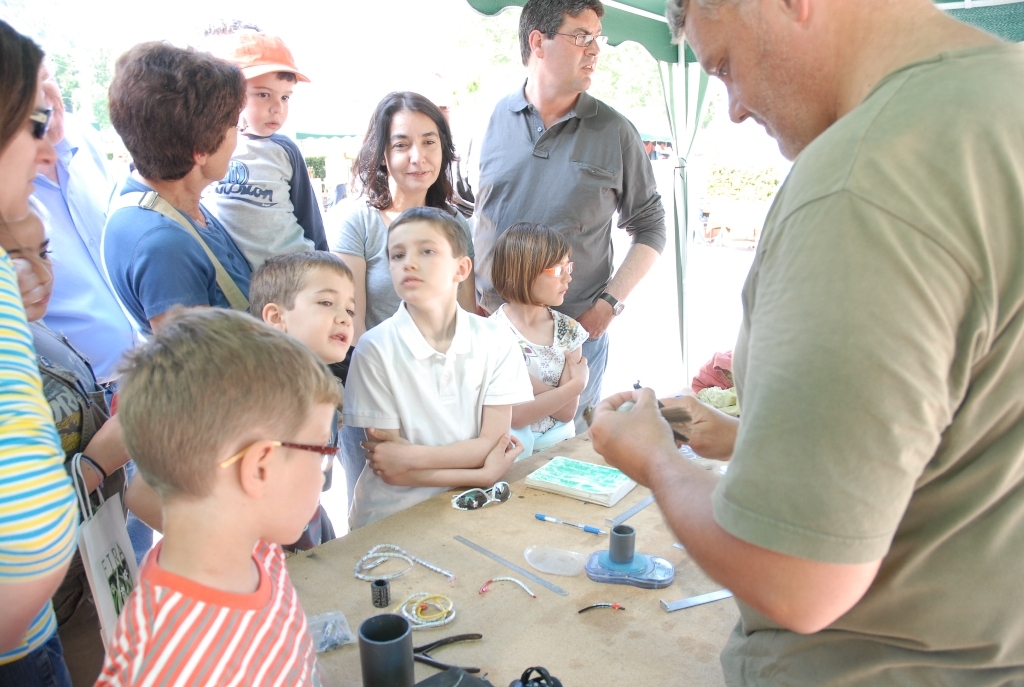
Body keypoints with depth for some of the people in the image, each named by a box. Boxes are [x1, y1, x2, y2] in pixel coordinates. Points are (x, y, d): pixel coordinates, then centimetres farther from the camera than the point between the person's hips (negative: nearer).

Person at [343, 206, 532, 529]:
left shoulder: (496, 340, -2)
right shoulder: (375, 348, -10)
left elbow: (494, 441, -5)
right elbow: (390, 470, -10)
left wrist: (411, 456, -16)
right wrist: (484, 474, -13)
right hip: (391, 515, 1)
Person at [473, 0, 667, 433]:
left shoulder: (614, 132, -2)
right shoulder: (493, 120, 2)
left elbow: (649, 227, 4)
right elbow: (471, 215, 10)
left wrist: (611, 303, -6)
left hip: (578, 332, -1)